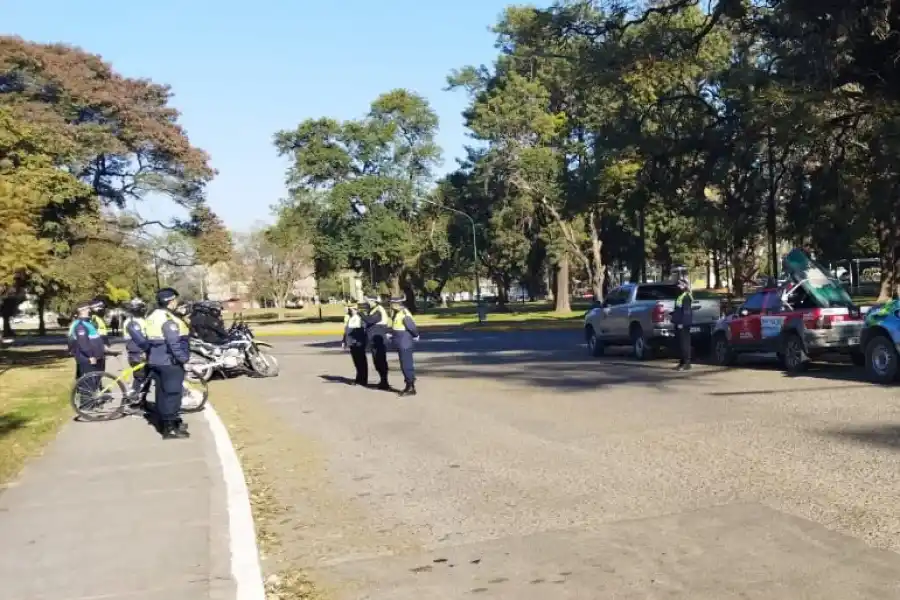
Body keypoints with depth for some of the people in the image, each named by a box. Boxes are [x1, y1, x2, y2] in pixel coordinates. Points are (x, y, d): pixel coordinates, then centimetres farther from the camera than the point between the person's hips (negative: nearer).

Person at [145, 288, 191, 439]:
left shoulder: (153, 317, 12)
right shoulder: (168, 319, -19)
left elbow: (150, 340, 19)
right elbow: (174, 343, -25)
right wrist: (183, 358, -19)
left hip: (156, 361, 10)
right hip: (170, 362, -10)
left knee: (162, 393, 15)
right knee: (172, 394, -5)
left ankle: (165, 423, 24)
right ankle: (170, 428, -3)